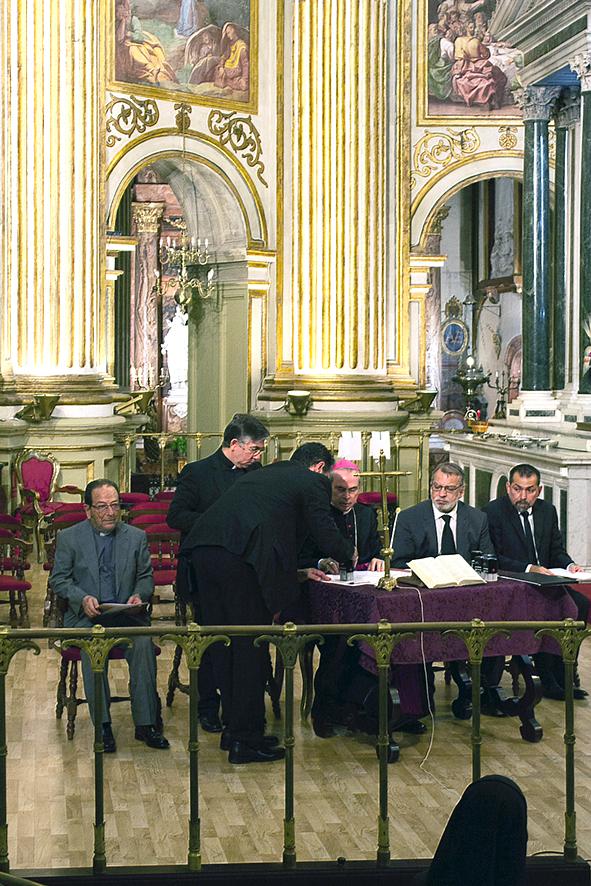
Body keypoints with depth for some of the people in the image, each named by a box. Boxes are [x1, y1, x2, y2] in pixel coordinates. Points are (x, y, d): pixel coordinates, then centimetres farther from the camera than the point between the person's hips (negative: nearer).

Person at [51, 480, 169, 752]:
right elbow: (59, 579, 5)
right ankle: (102, 725, -24)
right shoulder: (69, 538, 5)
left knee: (144, 643, -30)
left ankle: (145, 724, -22)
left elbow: (146, 577, 15)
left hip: (127, 613, 1)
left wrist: (139, 595, -8)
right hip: (86, 615, -1)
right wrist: (82, 598, -14)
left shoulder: (137, 537, 11)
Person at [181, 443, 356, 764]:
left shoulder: (264, 473, 34)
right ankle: (246, 740, 5)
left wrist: (302, 569, 44)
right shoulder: (313, 482, 12)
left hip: (204, 549, 8)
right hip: (240, 557, -8)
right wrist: (349, 551, 28)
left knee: (225, 644, 16)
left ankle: (233, 728, 26)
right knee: (251, 647, 1)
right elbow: (327, 537, 7)